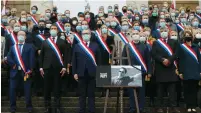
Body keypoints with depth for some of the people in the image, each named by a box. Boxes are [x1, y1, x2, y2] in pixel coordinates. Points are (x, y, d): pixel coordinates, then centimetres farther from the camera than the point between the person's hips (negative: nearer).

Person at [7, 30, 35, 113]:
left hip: (26, 72, -2)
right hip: (15, 72, 2)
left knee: (27, 91, 1)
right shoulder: (13, 47, 16)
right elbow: (8, 58, 5)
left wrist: (30, 70, -12)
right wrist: (14, 65, -10)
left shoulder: (29, 47, 8)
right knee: (12, 90, 2)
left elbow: (31, 59, -3)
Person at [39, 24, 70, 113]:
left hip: (58, 69, -1)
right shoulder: (45, 42, 12)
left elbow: (65, 55, 3)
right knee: (47, 89, 5)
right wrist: (41, 67, 2)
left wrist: (64, 67, -5)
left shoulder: (62, 42, 8)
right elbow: (41, 55, 10)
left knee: (57, 89, 2)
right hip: (47, 68, 1)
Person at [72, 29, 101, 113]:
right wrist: (74, 73, -1)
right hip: (81, 74, 0)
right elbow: (74, 61, 6)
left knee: (91, 94, 5)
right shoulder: (77, 46, 7)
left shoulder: (95, 46, 6)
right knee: (82, 95, 7)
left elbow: (99, 60, 5)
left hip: (92, 74, 0)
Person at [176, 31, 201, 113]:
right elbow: (179, 60, 0)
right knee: (187, 90, 1)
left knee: (194, 89, 5)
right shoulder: (181, 47, 4)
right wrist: (180, 72, -6)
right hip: (186, 72, -2)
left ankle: (193, 106, 12)